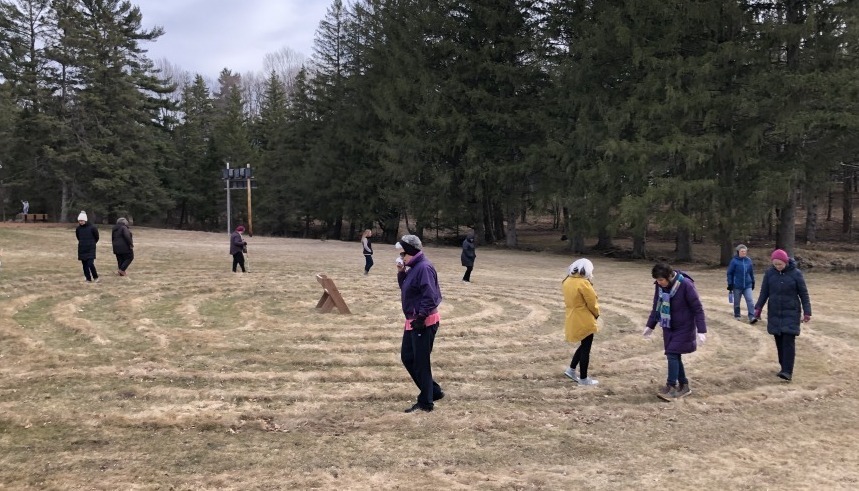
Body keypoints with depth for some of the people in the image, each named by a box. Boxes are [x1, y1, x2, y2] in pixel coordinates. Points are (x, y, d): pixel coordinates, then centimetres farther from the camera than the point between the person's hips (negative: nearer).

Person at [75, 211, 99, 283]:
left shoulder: (92, 228, -11)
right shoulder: (78, 228, 1)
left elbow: (96, 238, 2)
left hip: (90, 249, -4)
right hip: (82, 249, 5)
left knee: (90, 264, -13)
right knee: (85, 265, 6)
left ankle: (95, 277, 6)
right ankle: (88, 279, 15)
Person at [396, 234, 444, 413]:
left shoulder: (424, 268, -20)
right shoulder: (414, 268, 12)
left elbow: (429, 296, -25)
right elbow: (405, 288, 20)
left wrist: (421, 317, -24)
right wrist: (401, 273, 5)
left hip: (424, 323, -11)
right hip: (413, 321, 11)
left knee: (421, 362, -2)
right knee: (407, 358, 16)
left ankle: (426, 402, 10)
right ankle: (433, 391, 25)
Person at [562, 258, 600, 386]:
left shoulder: (567, 281, 5)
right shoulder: (583, 283, -20)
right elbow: (592, 303, -13)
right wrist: (596, 314, 5)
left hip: (573, 319, 8)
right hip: (584, 320, -8)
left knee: (584, 345, 23)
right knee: (586, 348, 3)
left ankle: (571, 370, 26)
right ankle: (583, 379, 10)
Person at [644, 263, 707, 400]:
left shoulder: (685, 285, -22)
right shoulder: (660, 286, -5)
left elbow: (698, 308, -18)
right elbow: (656, 306, 10)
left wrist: (701, 331, -21)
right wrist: (650, 326, 15)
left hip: (683, 327, -6)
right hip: (668, 327, 6)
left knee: (672, 354, -12)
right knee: (674, 356, 8)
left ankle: (671, 387, -4)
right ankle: (684, 386, 21)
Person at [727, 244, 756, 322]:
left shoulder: (749, 260, 2)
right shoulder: (734, 261, -9)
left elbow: (751, 272, 13)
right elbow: (729, 273, -6)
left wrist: (753, 282, 15)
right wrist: (730, 284, -8)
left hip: (747, 285, 2)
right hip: (737, 286, -2)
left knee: (750, 300, -9)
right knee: (736, 302, 10)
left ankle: (752, 317, -10)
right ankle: (737, 315, 27)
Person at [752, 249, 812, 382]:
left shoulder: (796, 273, -7)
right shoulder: (769, 273, 0)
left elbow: (803, 293, -2)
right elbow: (764, 292, 4)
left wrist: (807, 312, -4)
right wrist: (758, 308, -6)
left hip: (791, 313, -3)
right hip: (774, 313, 3)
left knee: (788, 341, -10)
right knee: (779, 341, 7)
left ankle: (788, 372, -12)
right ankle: (784, 367, 18)